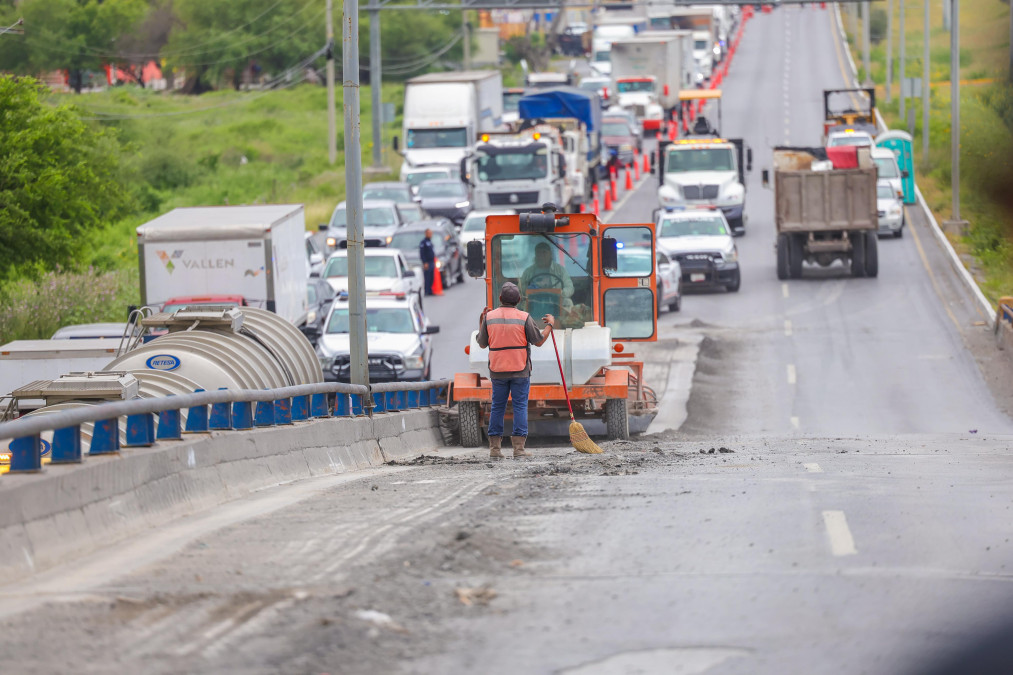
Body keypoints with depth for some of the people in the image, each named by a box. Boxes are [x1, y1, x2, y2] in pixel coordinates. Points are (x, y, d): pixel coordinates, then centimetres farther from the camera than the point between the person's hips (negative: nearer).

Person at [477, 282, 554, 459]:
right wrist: (550, 325, 14)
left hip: (497, 371, 2)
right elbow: (538, 341, -2)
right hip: (520, 371, -2)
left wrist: (482, 320, 21)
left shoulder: (490, 317, 0)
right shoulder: (524, 318, -7)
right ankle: (518, 447, -6)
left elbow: (482, 344, 9)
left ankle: (494, 447, 6)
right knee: (520, 406, 1)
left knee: (497, 407, 9)